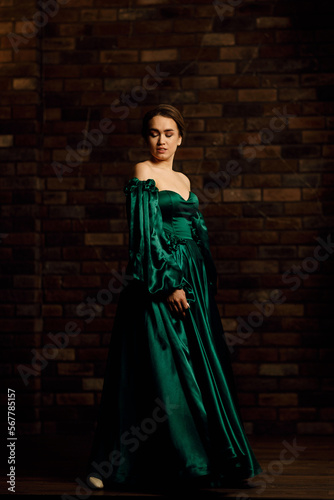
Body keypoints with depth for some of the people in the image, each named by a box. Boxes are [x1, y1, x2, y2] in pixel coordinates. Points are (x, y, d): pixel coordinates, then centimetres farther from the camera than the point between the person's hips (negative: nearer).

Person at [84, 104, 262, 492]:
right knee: (162, 367, -7)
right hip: (158, 278, -7)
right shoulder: (142, 173, -5)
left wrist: (206, 282, 15)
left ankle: (220, 459, 15)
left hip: (193, 280, 7)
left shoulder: (184, 181, 18)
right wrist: (168, 283, -19)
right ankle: (113, 464, 3)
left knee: (201, 366, 8)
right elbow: (145, 233, -13)